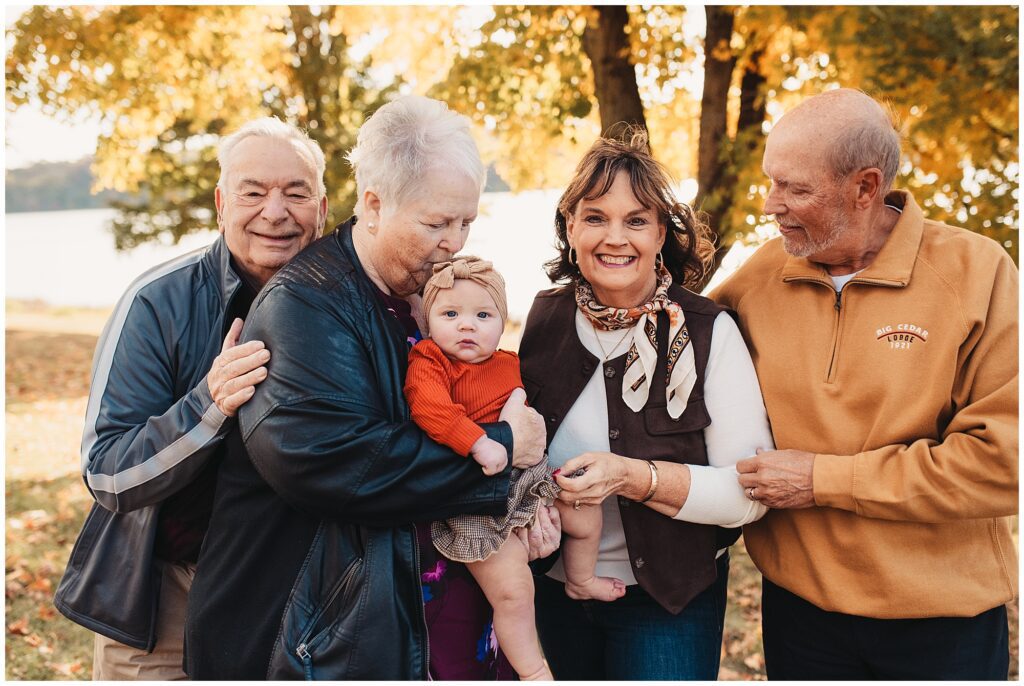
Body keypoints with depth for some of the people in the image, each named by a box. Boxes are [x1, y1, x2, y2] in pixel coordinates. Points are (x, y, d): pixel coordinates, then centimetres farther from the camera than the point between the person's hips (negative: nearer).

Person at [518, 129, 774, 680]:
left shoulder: (707, 333, -15)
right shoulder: (545, 317, -4)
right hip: (553, 588, 4)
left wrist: (634, 478, -30)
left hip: (667, 600, -3)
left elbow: (750, 491, -18)